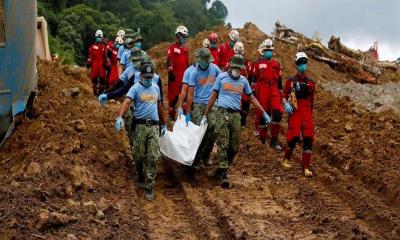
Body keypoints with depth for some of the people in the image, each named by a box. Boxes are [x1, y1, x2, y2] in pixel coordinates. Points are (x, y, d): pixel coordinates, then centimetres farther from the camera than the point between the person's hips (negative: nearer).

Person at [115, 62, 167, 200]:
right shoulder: (135, 88, -3)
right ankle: (141, 178, 32)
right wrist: (120, 117, -36)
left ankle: (149, 187, -2)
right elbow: (127, 102, -19)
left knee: (153, 158, -4)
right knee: (139, 156, 6)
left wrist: (164, 124, 27)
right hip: (140, 126, -3)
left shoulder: (156, 88, 14)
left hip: (154, 127, 3)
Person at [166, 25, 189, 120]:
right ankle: (171, 114, 1)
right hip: (175, 76, -7)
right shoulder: (172, 48, -5)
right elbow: (169, 61, -12)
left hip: (184, 76, 7)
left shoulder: (185, 49, 16)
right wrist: (171, 72, -17)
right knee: (173, 95, -3)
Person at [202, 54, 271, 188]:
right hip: (222, 113, -3)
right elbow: (213, 97, 8)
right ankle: (223, 174, -11)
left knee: (234, 147, 4)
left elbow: (252, 98, 21)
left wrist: (264, 113, 18)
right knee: (223, 144, -9)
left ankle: (223, 167, 22)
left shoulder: (243, 81, 13)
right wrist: (205, 115, 8)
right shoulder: (221, 77, 5)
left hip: (236, 115, 3)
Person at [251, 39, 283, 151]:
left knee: (277, 113, -12)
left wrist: (281, 93, 19)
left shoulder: (276, 64, 17)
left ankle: (274, 140, -6)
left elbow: (279, 80, 21)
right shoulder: (257, 63, 4)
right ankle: (262, 139, 14)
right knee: (262, 116, 1)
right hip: (261, 93, -3)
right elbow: (253, 79, 1)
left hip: (274, 92, 3)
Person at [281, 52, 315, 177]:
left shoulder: (311, 82, 13)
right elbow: (284, 96, 5)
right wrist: (286, 104, -15)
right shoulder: (291, 81, 3)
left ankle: (306, 167, 2)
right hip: (295, 112, -3)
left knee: (308, 138, -5)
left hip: (307, 113, 3)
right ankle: (286, 159, 18)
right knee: (293, 137, -10)